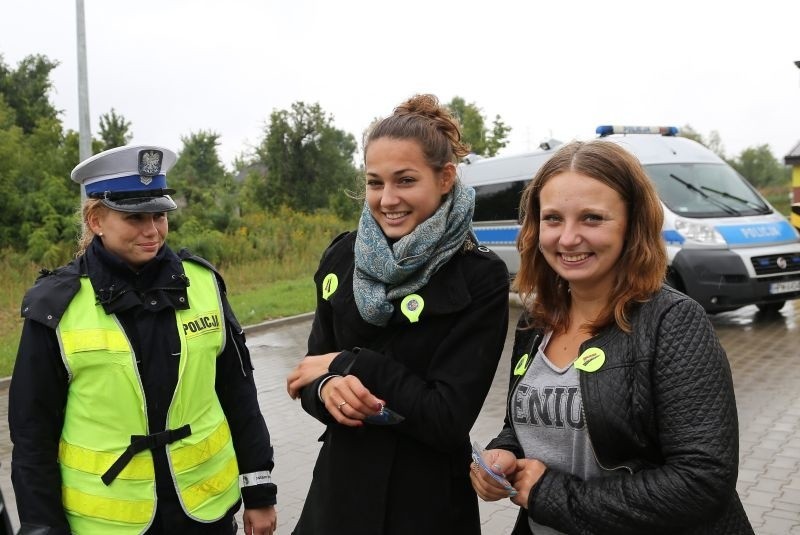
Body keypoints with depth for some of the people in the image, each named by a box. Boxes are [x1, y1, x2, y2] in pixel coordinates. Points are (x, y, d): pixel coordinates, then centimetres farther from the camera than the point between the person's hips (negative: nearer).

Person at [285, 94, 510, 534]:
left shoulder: (479, 278, -15)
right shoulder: (343, 256, -2)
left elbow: (450, 420, -20)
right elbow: (309, 372, 2)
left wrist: (349, 364, -17)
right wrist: (328, 389, -19)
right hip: (339, 486, 4)